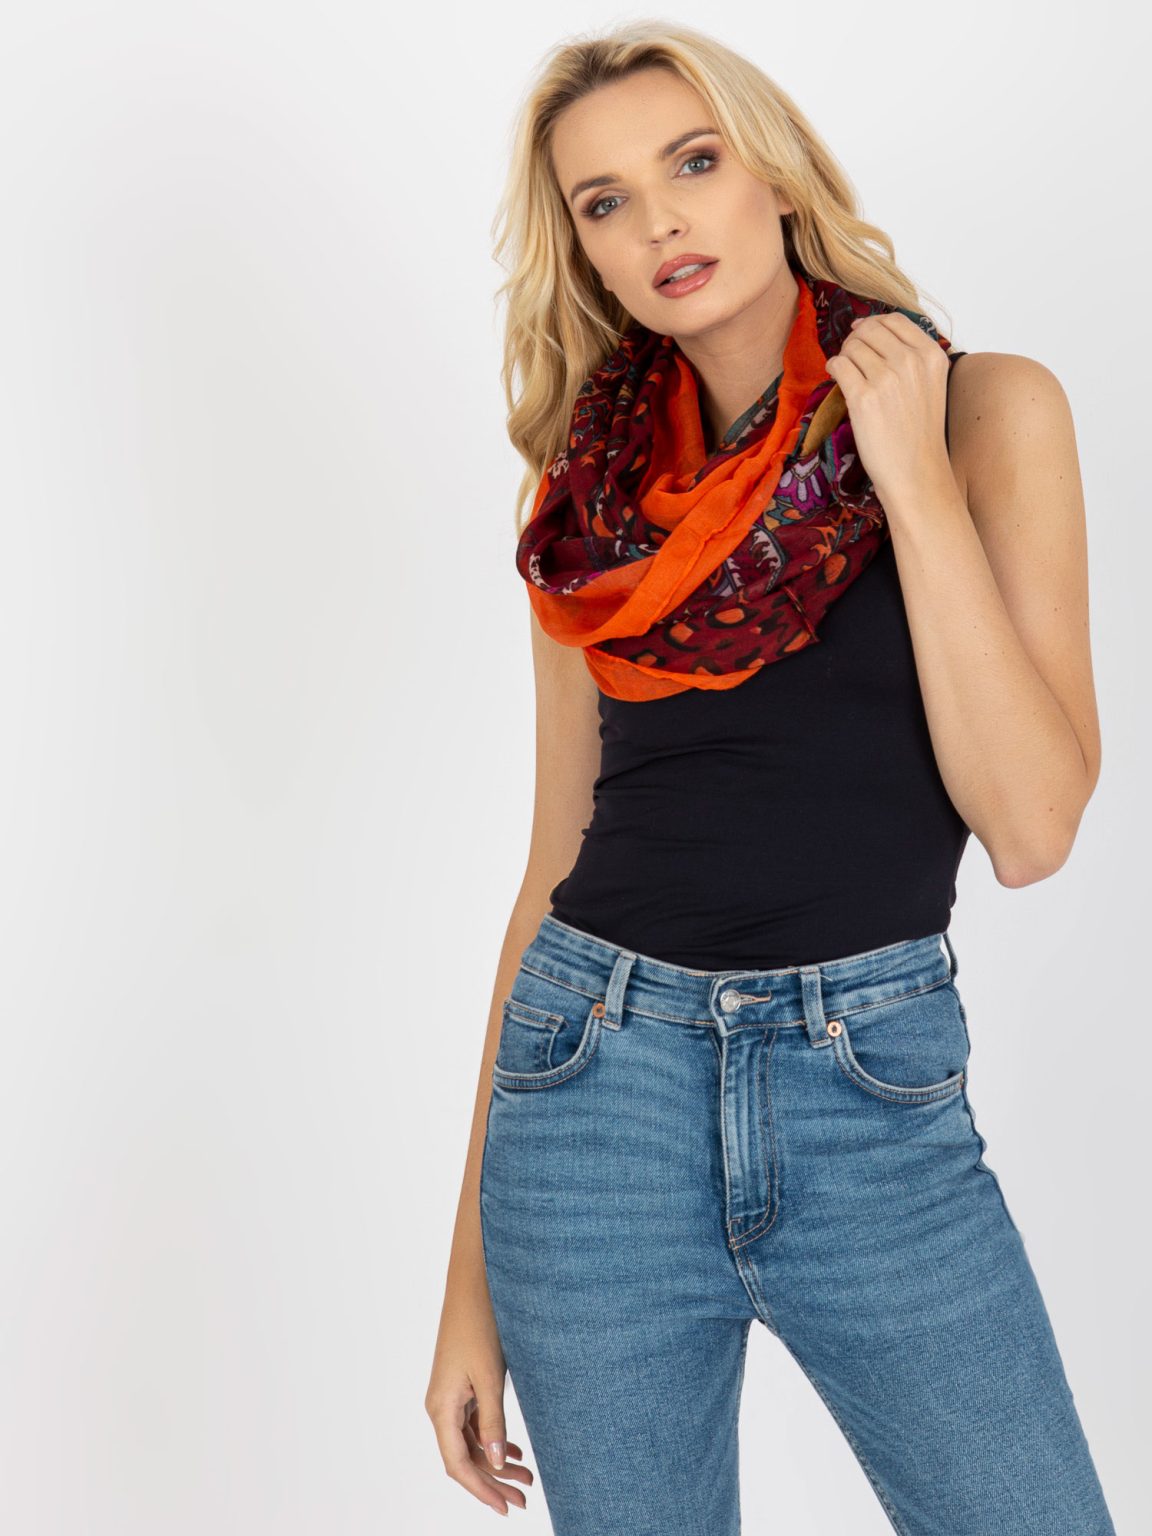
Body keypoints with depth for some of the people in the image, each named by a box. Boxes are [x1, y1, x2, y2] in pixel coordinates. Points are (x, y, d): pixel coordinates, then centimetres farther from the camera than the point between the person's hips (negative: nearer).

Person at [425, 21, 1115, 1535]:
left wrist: (909, 474, -12)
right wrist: (473, 1276, 8)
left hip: (877, 1096, -1)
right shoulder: (594, 499, 7)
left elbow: (1029, 826, -9)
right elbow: (556, 866, 9)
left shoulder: (987, 407, 0)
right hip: (599, 1086, 2)